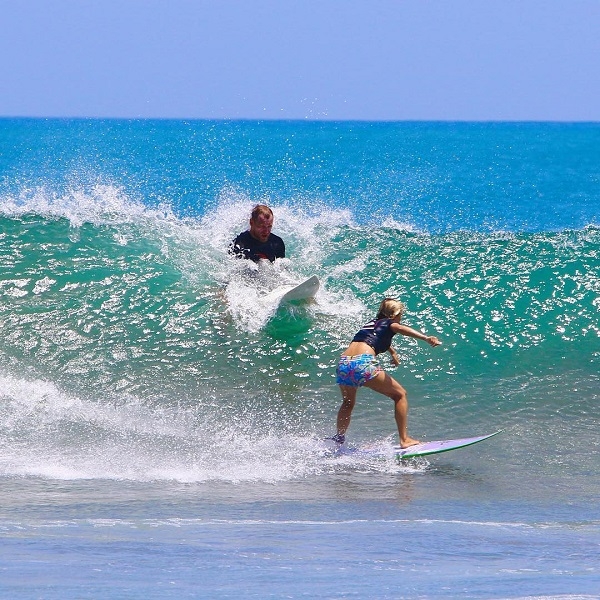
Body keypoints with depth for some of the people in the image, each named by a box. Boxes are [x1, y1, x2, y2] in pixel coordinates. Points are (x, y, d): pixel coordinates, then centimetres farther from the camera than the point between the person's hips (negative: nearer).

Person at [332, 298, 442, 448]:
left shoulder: (372, 323, 32)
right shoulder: (389, 323, 11)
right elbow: (401, 329, -14)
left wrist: (392, 352, 74)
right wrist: (426, 338, -29)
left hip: (343, 364, 7)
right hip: (363, 364, -7)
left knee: (348, 402, 33)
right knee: (400, 395, 8)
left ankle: (339, 439, 33)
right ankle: (404, 439, 3)